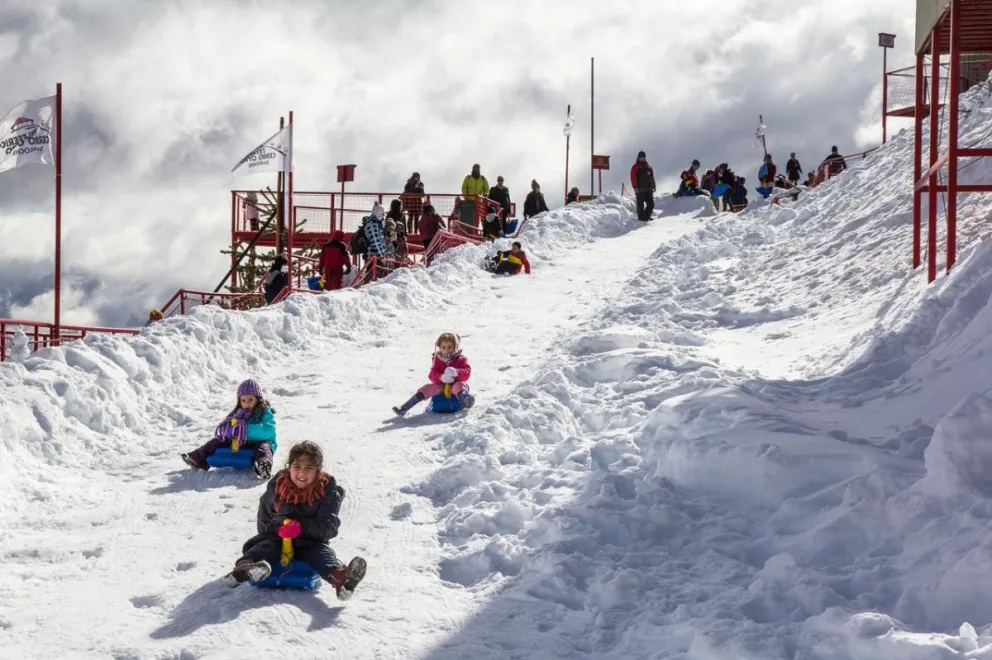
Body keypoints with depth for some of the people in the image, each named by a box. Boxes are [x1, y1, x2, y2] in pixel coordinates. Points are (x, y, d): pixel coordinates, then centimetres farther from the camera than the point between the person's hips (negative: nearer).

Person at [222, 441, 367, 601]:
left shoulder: (328, 491, -4)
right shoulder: (276, 487, 4)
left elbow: (328, 526, -12)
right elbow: (263, 522, 13)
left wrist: (302, 527, -25)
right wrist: (278, 528, -7)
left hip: (311, 542, -2)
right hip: (276, 538, 2)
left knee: (322, 553, -32)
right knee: (263, 547, -28)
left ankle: (339, 576, -64)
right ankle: (245, 566, -61)